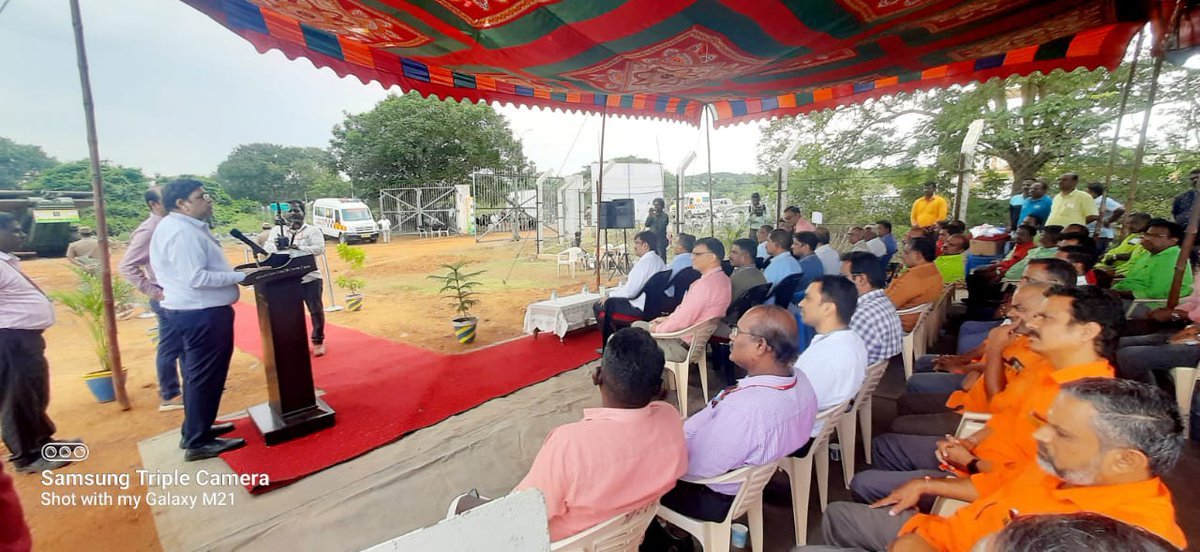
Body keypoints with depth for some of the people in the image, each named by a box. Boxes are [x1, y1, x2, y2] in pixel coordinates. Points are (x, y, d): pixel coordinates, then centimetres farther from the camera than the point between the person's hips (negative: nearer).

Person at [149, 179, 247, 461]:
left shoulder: (180, 226, 14)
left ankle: (197, 429, 35)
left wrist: (232, 273, 12)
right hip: (202, 314, -11)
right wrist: (239, 276, -21)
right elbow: (196, 278, -27)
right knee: (205, 375, -2)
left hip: (194, 310, 11)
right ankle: (199, 442, 9)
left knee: (198, 374, 21)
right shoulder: (182, 231, -20)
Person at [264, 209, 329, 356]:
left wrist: (299, 248, -28)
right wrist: (277, 247, -25)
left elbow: (319, 248, -13)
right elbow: (267, 247, -3)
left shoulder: (312, 230, 1)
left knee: (316, 310, 2)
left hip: (310, 279, -2)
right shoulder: (277, 230, 10)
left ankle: (318, 341, 15)